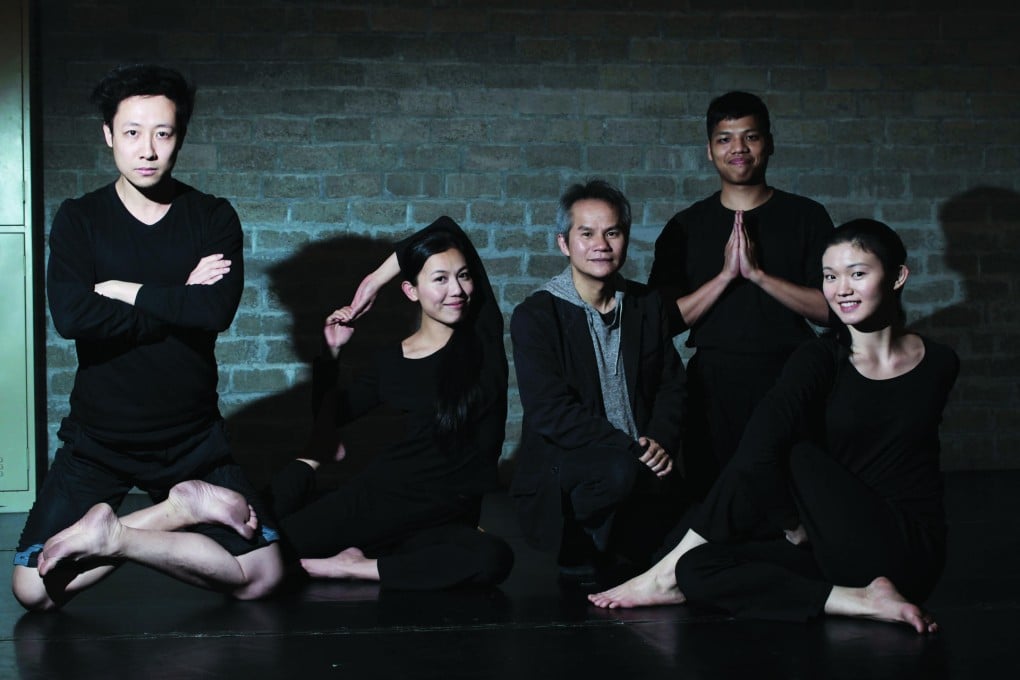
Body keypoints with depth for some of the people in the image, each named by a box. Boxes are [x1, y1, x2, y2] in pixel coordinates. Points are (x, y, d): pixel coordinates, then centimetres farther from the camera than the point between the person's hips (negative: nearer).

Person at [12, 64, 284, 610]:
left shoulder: (213, 218, 0)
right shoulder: (78, 219, -1)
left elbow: (218, 311, -19)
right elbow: (71, 317, -19)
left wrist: (123, 290, -14)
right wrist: (179, 302, -15)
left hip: (192, 437, 0)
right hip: (96, 439, 0)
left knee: (263, 577, -12)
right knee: (33, 590, -14)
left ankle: (112, 533, 1)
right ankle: (180, 509, -2)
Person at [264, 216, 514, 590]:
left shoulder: (484, 337, 0)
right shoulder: (390, 359, 5)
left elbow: (449, 228, -4)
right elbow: (332, 415, 19)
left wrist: (377, 279, 2)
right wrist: (332, 352, 8)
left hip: (450, 514, 0)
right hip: (384, 496, 0)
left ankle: (354, 566, -25)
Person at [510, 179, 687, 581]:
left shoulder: (647, 305, 11)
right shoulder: (536, 317, -6)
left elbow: (672, 386, 12)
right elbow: (551, 412, -15)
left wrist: (661, 440, -9)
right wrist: (629, 450, -23)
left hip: (639, 464, 6)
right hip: (559, 473, -6)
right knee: (617, 471, -35)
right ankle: (581, 561, -8)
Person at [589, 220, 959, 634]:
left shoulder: (938, 365, 1)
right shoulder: (823, 360, -2)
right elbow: (761, 444, -20)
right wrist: (794, 526, -18)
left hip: (908, 551, -2)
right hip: (839, 550, 3)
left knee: (794, 455, -25)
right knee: (697, 567, -21)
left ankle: (667, 574, -14)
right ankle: (864, 603, -25)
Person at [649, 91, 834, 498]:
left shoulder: (806, 217, 4)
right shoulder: (686, 227, 8)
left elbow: (831, 309, -5)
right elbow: (666, 320, 0)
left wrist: (757, 273, -13)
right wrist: (726, 275, -11)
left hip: (789, 381, -1)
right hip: (713, 386, 1)